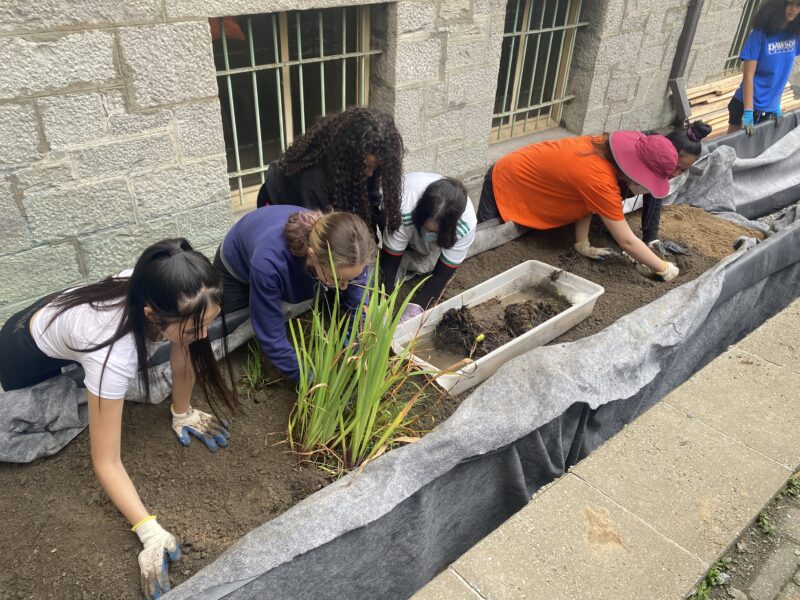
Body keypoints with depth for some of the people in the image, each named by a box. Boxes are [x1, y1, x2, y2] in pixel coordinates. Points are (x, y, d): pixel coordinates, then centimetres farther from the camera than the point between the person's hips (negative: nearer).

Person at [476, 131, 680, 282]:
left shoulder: (605, 148, -13)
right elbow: (627, 242, -29)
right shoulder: (600, 180, -37)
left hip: (525, 177, 8)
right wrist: (664, 269, -18)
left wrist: (583, 245, -7)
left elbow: (586, 201, -3)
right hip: (504, 184, -8)